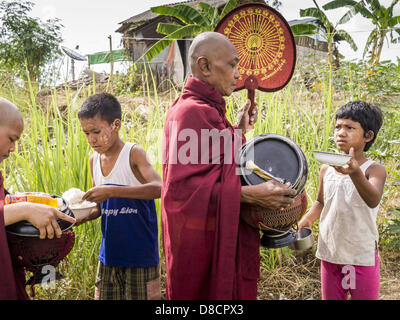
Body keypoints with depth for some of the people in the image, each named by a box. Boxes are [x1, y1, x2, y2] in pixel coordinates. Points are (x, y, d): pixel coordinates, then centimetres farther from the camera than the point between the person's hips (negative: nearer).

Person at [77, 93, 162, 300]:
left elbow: (159, 188, -29)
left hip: (140, 253, -6)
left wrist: (111, 190, -33)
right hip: (109, 252, 6)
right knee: (104, 297, 15)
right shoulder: (94, 160, 6)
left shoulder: (134, 153, -13)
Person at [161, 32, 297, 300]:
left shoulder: (209, 110, 13)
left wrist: (240, 130, 9)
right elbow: (183, 185, -26)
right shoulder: (190, 112, -18)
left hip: (219, 235, 10)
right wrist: (250, 194, -28)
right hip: (202, 240, -10)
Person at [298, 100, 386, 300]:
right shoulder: (326, 169, 2)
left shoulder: (374, 170, -13)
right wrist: (308, 219, -2)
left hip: (362, 257, -4)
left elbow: (373, 201, -33)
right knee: (330, 298, 17)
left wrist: (355, 173, -50)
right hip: (330, 254, 4)